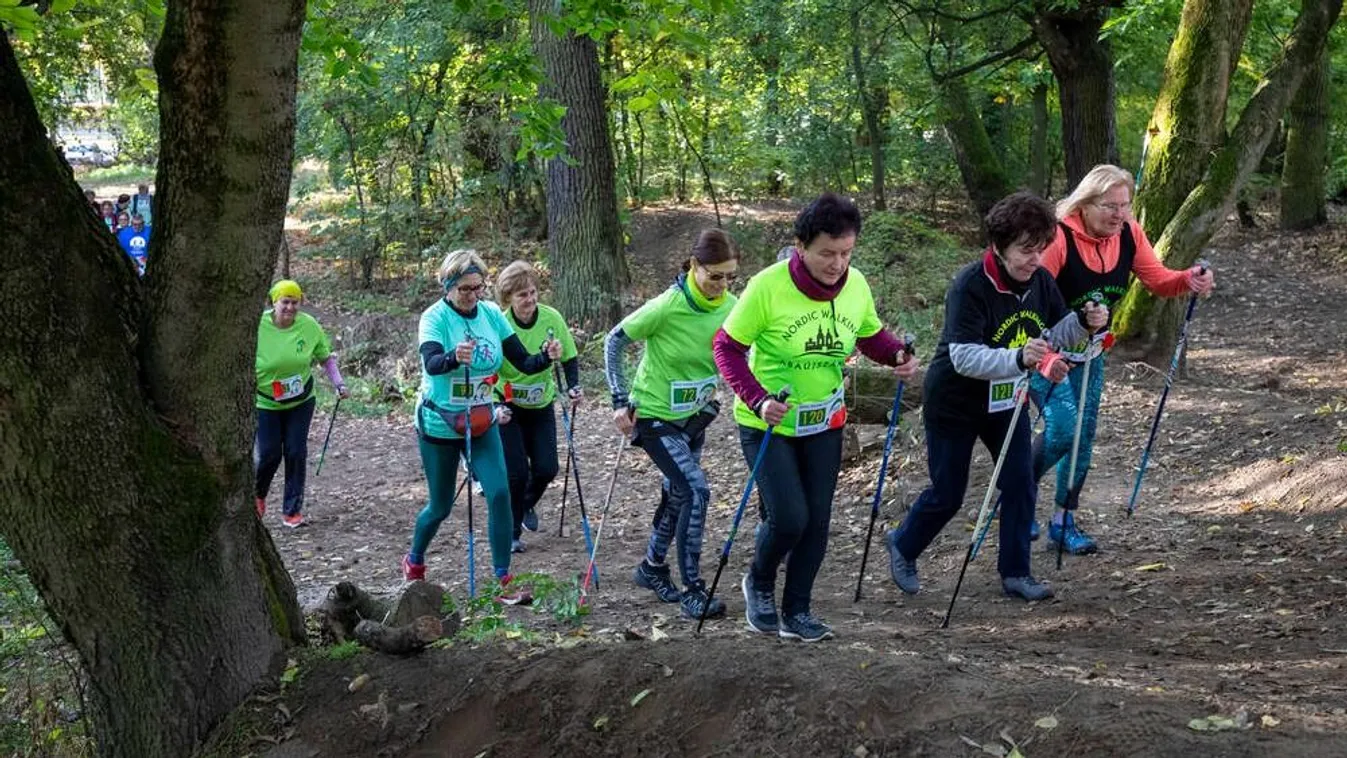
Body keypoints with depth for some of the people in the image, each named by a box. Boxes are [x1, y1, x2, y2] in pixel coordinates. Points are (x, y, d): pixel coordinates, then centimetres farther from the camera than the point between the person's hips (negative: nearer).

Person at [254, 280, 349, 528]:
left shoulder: (309, 326, -11)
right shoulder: (258, 326, -18)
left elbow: (326, 358, 1)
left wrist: (339, 384, -9)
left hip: (300, 402, 2)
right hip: (266, 403, -2)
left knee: (296, 453, 1)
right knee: (269, 453, -2)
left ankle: (292, 509, 15)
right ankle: (257, 494, 30)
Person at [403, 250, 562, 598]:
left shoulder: (492, 314, -4)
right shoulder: (435, 318, -17)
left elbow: (524, 363, -6)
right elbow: (431, 363, -36)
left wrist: (547, 357, -28)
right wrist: (455, 357, -58)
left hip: (481, 424, 3)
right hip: (439, 425, -3)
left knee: (499, 493, -13)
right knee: (441, 506, 10)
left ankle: (504, 579, -4)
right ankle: (414, 562, 39)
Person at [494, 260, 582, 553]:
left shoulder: (552, 318, -14)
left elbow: (569, 358, 0)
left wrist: (573, 387, -16)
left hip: (541, 405, 3)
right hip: (507, 406, -3)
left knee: (546, 468, -3)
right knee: (517, 471, -9)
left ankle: (526, 506, 31)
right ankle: (511, 532, 13)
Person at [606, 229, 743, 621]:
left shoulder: (730, 306, -11)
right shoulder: (666, 307, -25)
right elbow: (613, 342, -14)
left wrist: (712, 393, 1)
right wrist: (621, 401, -13)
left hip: (694, 416, 6)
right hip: (655, 416, -6)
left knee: (677, 493, 18)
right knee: (696, 490, -18)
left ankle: (652, 567, 40)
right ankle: (693, 590, -10)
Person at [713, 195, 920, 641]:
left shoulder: (856, 285, -8)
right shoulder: (768, 286, -23)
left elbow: (870, 336, 10)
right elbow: (727, 348, -15)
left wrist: (899, 355, -11)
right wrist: (758, 400, -28)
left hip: (824, 422, 5)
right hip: (767, 424, -4)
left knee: (817, 521, 6)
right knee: (789, 518, -12)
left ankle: (797, 612, 23)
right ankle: (759, 584, 20)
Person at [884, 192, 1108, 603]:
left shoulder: (1040, 280, -7)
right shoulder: (970, 287, -28)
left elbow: (1051, 335, 3)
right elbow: (964, 357, -34)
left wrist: (1084, 322, -17)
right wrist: (1020, 358, -47)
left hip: (1007, 400, 6)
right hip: (955, 404, -6)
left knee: (1020, 484, 0)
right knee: (947, 494, 6)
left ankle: (1015, 572, 15)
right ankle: (903, 545, 33)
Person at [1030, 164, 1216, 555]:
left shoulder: (1128, 233, -7)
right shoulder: (1059, 239, -27)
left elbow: (1157, 280, -3)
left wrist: (1188, 281, -25)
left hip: (1088, 350, 7)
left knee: (1085, 435, 8)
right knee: (1063, 428, -17)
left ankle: (1064, 520, 21)